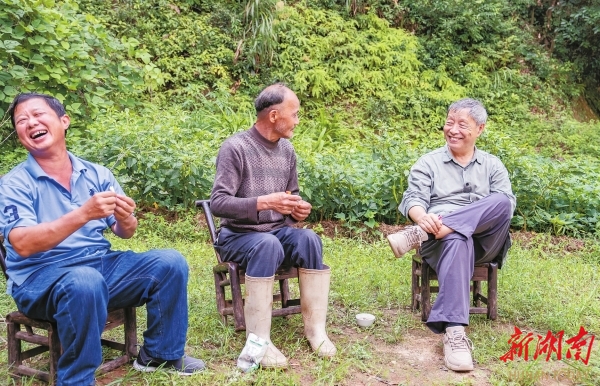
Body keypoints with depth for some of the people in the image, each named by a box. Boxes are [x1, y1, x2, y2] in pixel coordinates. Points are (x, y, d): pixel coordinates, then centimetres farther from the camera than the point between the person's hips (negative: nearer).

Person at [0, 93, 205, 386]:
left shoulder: (96, 174, 6)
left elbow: (125, 233, 5)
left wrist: (125, 220, -21)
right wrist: (83, 214, -33)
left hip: (101, 264, 5)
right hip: (40, 277, -4)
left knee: (170, 262, -12)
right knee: (86, 282, -37)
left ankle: (160, 354, 4)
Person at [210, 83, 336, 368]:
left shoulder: (287, 150, 7)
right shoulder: (235, 147, -14)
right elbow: (218, 203, -21)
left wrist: (298, 210, -3)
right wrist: (264, 202, -31)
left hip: (278, 232, 5)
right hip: (238, 236, -5)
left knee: (309, 238, -26)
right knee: (267, 245, -37)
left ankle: (315, 329, -19)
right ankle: (259, 340, -31)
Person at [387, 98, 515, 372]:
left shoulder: (492, 165, 19)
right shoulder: (429, 163, 14)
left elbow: (507, 203, 3)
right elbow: (413, 199, 0)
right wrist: (423, 217, -28)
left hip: (483, 242, 2)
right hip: (442, 238, -2)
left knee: (501, 202, -30)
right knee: (457, 241, -41)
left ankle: (417, 236, -34)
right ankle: (454, 332, -50)